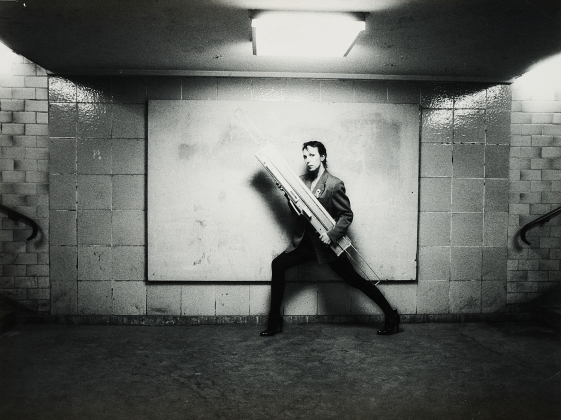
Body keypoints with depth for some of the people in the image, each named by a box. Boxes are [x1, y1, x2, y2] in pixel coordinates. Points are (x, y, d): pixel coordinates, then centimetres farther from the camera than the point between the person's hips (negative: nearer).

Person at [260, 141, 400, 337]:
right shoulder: (302, 181, 5)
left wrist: (332, 235, -23)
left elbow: (347, 215, -11)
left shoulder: (334, 184, -14)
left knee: (354, 280, 0)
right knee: (277, 265, -4)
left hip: (327, 243, -6)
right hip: (305, 241, 6)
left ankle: (390, 315, 17)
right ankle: (274, 320, 6)